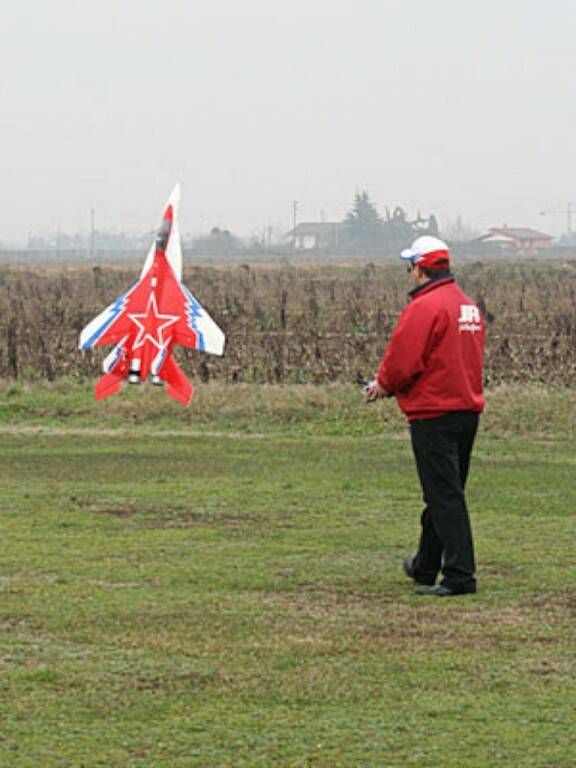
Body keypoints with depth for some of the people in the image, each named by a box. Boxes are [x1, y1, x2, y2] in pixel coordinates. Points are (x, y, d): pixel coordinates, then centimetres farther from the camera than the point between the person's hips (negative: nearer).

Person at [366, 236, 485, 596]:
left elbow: (403, 359, -18)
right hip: (468, 408, 9)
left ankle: (460, 575, -12)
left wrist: (385, 385, 4)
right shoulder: (469, 306, 13)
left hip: (434, 413, -9)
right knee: (446, 493, 18)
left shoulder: (425, 307, -16)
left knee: (444, 497, -7)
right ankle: (426, 567, 32)